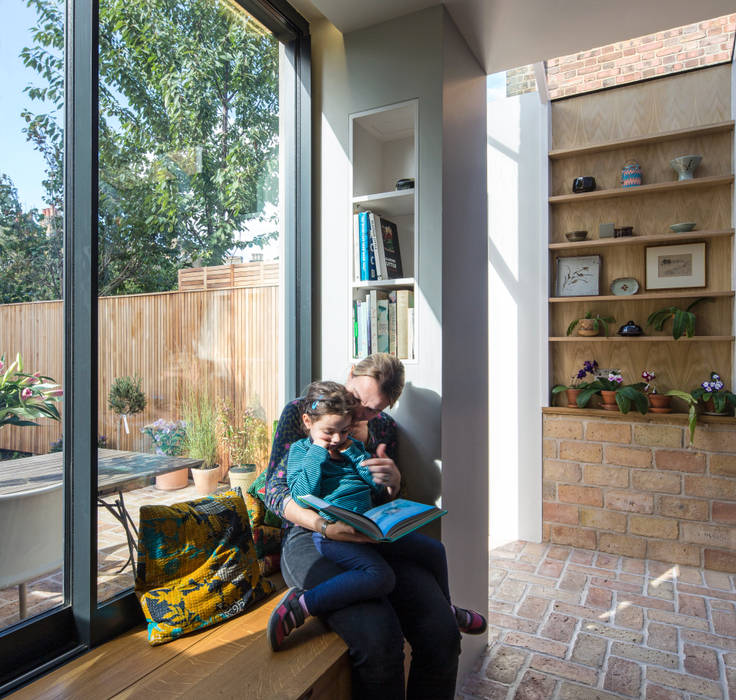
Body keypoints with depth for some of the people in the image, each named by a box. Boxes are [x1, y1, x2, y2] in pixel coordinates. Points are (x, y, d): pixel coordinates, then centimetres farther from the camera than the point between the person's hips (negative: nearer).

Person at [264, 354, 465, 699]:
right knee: (379, 637, -31)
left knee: (442, 631, -20)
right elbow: (274, 489, -4)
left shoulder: (384, 426, 14)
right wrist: (325, 525, -21)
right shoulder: (298, 411, 1)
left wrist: (393, 482, -6)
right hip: (310, 537, -4)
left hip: (372, 538, 4)